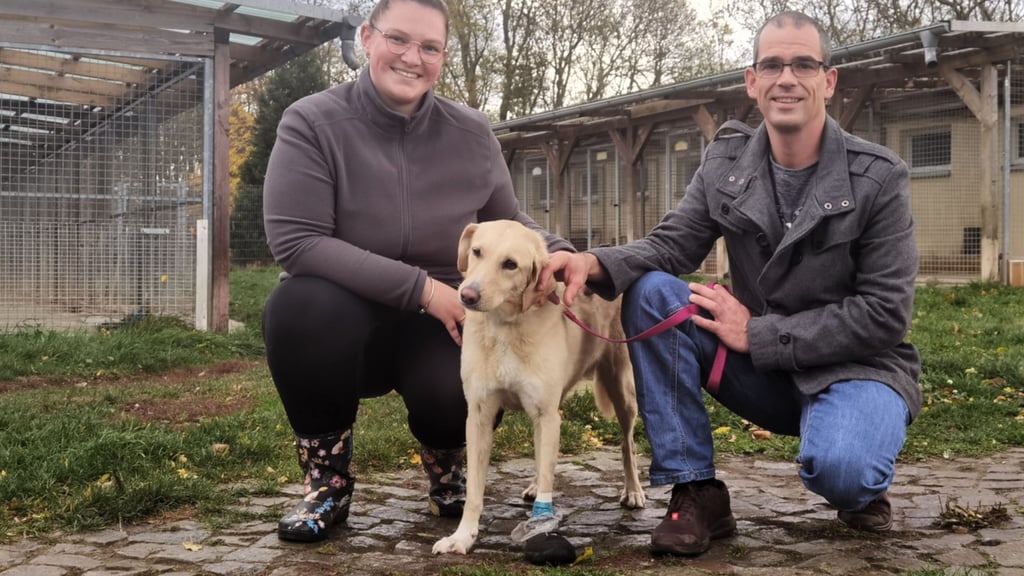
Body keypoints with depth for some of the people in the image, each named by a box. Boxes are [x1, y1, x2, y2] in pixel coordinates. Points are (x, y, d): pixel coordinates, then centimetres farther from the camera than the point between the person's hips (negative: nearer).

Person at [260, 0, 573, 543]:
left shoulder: (471, 134, -2)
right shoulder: (312, 122, -13)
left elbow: (509, 224, 10)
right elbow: (295, 241, -22)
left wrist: (559, 253, -13)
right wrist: (419, 287, -27)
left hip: (442, 324, 2)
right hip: (344, 319, -2)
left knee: (468, 396, -30)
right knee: (301, 304, -36)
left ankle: (443, 461, 13)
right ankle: (327, 478, -10)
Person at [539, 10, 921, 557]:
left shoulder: (878, 177, -13)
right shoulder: (726, 161, -1)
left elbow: (885, 314, -15)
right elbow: (671, 245, -2)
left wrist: (758, 333, -21)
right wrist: (595, 263, -25)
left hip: (858, 367, -4)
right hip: (763, 368, 4)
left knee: (836, 467, -37)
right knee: (650, 292, -18)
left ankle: (861, 483, 5)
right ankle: (696, 493, -13)